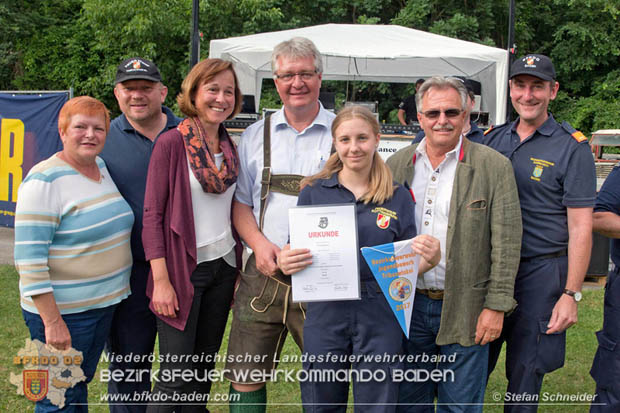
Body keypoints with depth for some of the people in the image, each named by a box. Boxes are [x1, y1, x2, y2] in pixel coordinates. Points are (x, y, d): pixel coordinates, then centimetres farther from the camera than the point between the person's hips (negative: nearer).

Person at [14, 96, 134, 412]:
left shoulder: (103, 167, 6)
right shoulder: (44, 180, -17)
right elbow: (29, 259, -20)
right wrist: (52, 321, -21)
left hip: (106, 303, 7)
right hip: (63, 312, -7)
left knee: (81, 382, 20)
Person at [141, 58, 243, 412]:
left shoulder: (230, 147, 9)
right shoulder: (171, 143, -9)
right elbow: (152, 215, -11)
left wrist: (240, 272, 11)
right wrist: (161, 280, -15)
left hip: (224, 266, 6)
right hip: (183, 269, -6)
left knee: (205, 367, 13)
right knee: (176, 375, -3)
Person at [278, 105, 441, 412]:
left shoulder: (398, 197, 3)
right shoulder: (313, 191, 1)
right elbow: (294, 253, 4)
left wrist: (429, 259, -15)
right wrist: (285, 262, -18)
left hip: (381, 317, 0)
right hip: (325, 314, 0)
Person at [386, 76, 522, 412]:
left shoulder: (494, 166, -4)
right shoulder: (397, 165, 7)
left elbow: (506, 242, -6)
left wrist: (496, 306, -9)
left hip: (465, 309, -3)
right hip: (406, 305, 3)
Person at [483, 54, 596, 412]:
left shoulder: (572, 148, -6)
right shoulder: (492, 140, 7)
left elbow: (580, 227, -10)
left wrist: (571, 294, -14)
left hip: (540, 272, -4)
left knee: (525, 373, 8)